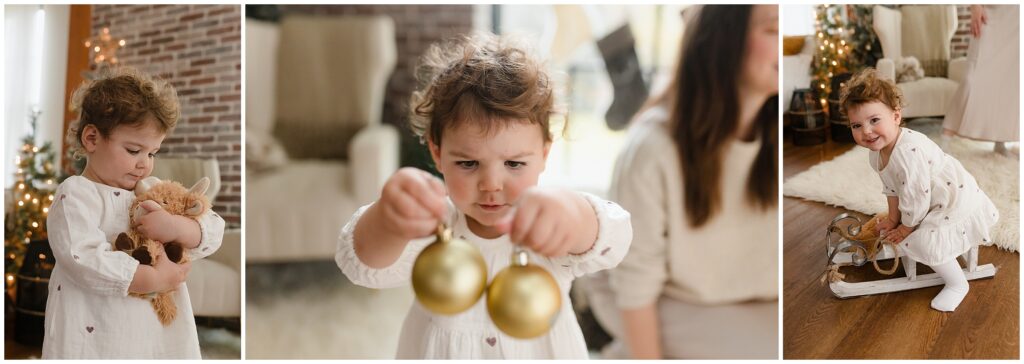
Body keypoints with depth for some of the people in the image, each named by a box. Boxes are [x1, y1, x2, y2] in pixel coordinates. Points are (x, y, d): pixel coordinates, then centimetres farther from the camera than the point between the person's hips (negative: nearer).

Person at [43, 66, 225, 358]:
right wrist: (154, 279, -18)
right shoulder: (75, 194, -6)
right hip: (93, 338, -6)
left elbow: (214, 231, 6)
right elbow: (82, 257, -21)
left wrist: (177, 226, -16)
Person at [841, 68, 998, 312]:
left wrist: (906, 228, -15)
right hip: (934, 203, 10)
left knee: (923, 242, -24)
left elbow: (915, 198, -28)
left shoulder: (908, 152, -35)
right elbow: (891, 188, 11)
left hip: (958, 204, -10)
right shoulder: (876, 153, -3)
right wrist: (893, 218, 9)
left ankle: (957, 284, -1)